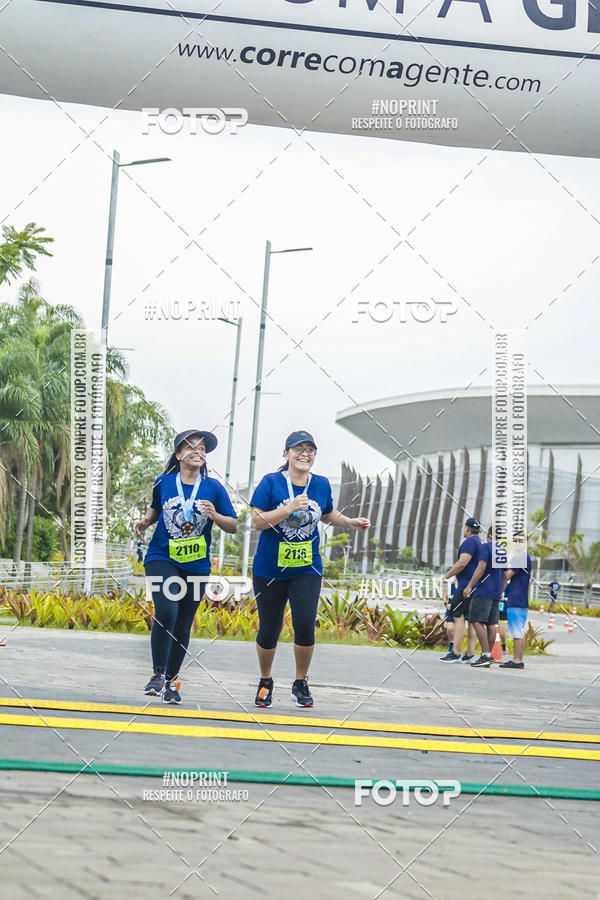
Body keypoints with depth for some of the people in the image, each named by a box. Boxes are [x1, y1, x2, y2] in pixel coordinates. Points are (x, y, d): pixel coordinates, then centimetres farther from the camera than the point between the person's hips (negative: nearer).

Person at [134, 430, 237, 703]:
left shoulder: (213, 487, 1)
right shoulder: (163, 482, 4)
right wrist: (145, 521, 3)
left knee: (182, 626, 7)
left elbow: (233, 527, 2)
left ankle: (171, 681, 22)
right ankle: (158, 674, -8)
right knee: (166, 612, -22)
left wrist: (214, 515, -16)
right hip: (162, 558, -1)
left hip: (196, 566, 1)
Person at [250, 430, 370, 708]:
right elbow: (257, 521, -14)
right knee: (269, 630, 5)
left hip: (307, 569, 2)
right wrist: (290, 508, -23)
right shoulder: (271, 482, -6)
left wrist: (351, 523, 8)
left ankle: (300, 684, 6)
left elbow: (328, 514, 24)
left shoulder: (321, 485, 5)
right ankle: (265, 682, 28)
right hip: (270, 569, -2)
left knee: (305, 625, -14)